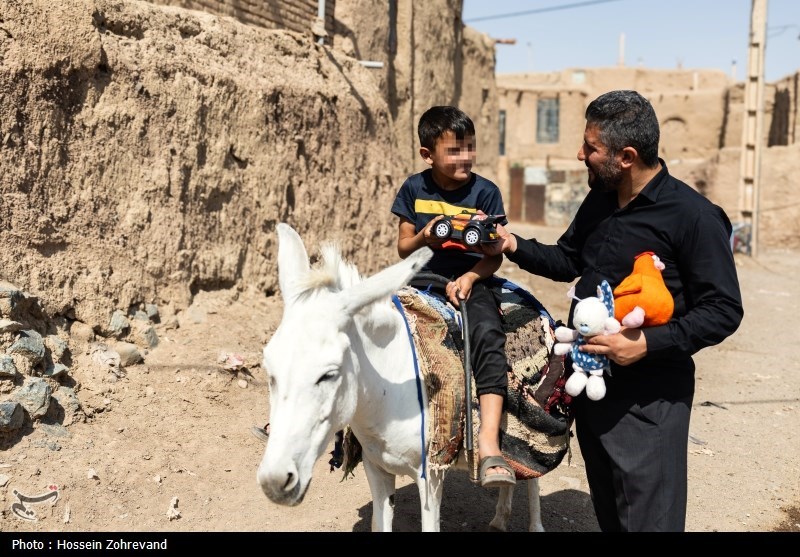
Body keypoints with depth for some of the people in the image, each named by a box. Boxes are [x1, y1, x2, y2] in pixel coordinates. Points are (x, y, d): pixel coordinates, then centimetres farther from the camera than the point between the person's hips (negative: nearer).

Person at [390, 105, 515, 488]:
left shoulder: (485, 192, 0)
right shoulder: (414, 189, 6)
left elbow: (494, 256, 0)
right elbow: (403, 248, 9)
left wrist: (469, 278, -19)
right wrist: (424, 238, -13)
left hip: (470, 281, -3)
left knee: (488, 334, -32)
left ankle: (489, 442, -37)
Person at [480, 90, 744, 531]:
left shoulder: (693, 216, -17)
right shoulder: (598, 203, 7)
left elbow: (724, 310, -16)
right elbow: (567, 262, 21)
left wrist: (649, 344, -26)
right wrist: (514, 246, 4)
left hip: (648, 395, -7)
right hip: (590, 382, 8)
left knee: (647, 518, 2)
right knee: (609, 514, 22)